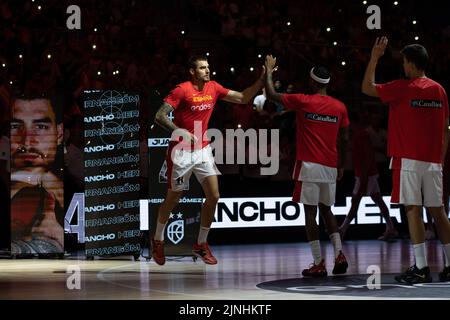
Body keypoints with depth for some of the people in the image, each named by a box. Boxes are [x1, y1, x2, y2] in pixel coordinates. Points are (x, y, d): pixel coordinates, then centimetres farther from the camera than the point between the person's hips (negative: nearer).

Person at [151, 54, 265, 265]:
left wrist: (261, 80, -5)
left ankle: (201, 244, 11)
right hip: (181, 151, -5)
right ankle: (158, 240, 28)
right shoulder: (182, 90, -15)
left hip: (203, 149, 5)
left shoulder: (213, 88, 3)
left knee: (213, 196, -4)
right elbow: (159, 116, -19)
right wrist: (181, 132, -29)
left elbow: (243, 98, 8)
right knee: (173, 198, 6)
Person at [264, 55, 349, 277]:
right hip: (330, 167, 4)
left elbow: (271, 95, 4)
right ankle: (339, 255, 4)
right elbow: (343, 140, 9)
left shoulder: (303, 101, -4)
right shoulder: (339, 107, 7)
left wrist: (269, 72, 19)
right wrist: (341, 166, 20)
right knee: (326, 210, 18)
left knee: (310, 212, -2)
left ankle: (319, 264, -7)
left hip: (309, 165, -4)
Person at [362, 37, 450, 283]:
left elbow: (367, 88, 1)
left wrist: (375, 58, 7)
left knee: (413, 210, -6)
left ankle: (421, 268, -10)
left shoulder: (403, 88, -7)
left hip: (409, 160, -6)